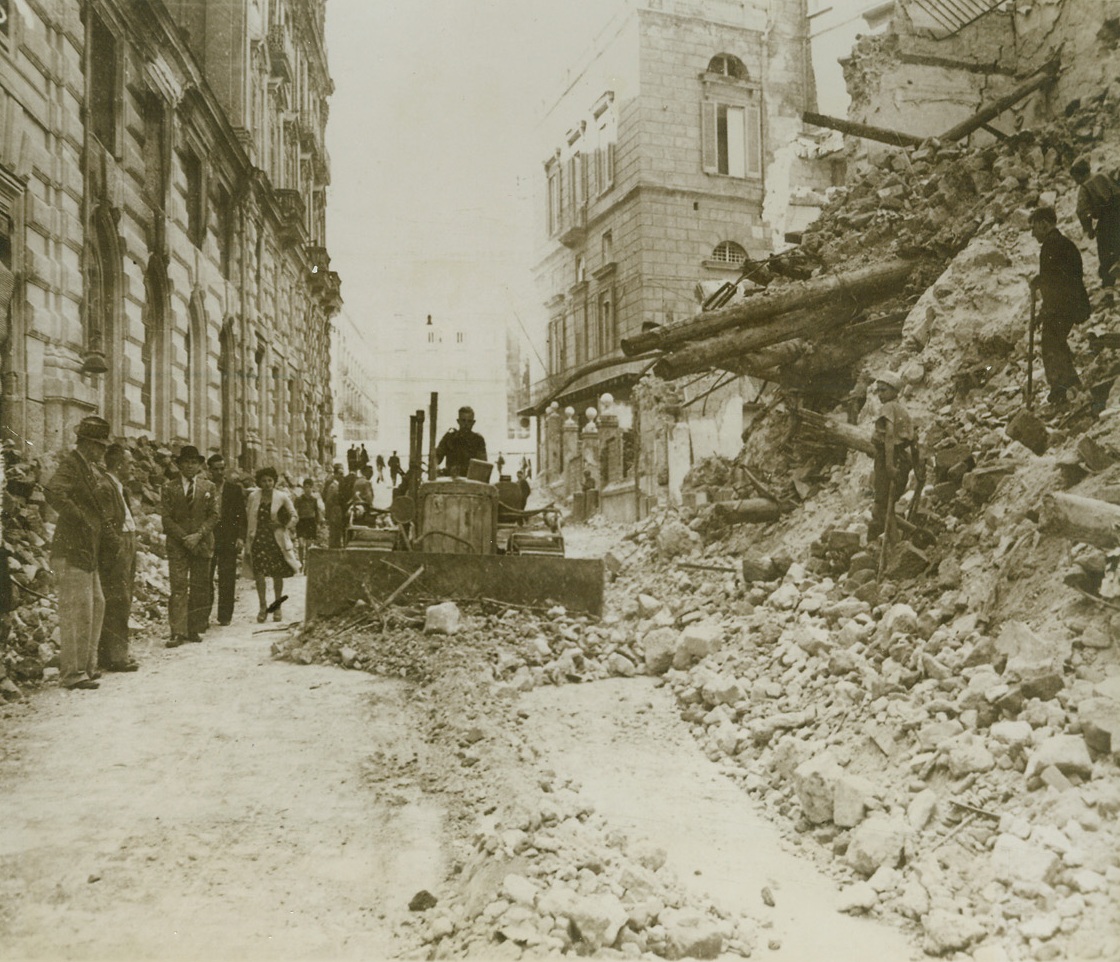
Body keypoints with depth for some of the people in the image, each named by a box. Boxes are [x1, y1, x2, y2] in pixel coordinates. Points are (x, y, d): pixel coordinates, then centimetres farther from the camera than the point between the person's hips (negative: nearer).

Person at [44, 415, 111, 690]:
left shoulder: (92, 467, 17)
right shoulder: (71, 463, -12)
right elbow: (53, 492, -31)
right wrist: (80, 519, -25)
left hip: (88, 551, 10)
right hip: (72, 550, -10)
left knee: (96, 606, 16)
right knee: (77, 611, -7)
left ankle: (86, 664, 26)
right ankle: (72, 672, 0)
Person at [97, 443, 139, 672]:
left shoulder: (119, 488, 19)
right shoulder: (105, 487, -13)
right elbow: (105, 524, -19)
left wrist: (130, 550, 15)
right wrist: (120, 546, -16)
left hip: (125, 554, 10)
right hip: (114, 556, -10)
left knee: (121, 606, 12)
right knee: (117, 604, -8)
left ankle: (116, 654, 18)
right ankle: (114, 656, -4)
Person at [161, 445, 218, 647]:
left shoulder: (209, 487, 9)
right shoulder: (169, 488, 5)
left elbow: (214, 515, 4)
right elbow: (166, 517, 1)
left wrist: (198, 535, -9)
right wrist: (184, 538, -9)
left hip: (202, 543, 2)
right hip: (177, 543, -2)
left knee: (200, 588, 2)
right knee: (178, 587, -8)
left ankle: (195, 630, 9)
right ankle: (178, 632, -10)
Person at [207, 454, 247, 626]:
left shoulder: (235, 489, 7)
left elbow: (242, 515, 5)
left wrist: (241, 537, -5)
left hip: (229, 539, 0)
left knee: (227, 579, 1)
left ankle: (225, 616, 8)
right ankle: (203, 615, 7)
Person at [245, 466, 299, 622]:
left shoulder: (282, 497, -1)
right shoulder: (253, 497, 4)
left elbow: (293, 515, 9)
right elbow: (250, 521, 9)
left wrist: (283, 525, -8)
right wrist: (248, 542, 6)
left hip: (277, 539, -1)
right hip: (259, 538, 1)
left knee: (277, 575, 5)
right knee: (259, 573, -8)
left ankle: (277, 608, 18)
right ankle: (263, 606, 6)